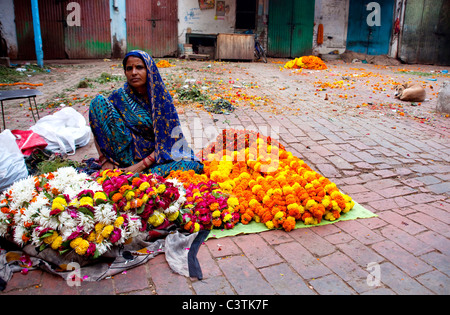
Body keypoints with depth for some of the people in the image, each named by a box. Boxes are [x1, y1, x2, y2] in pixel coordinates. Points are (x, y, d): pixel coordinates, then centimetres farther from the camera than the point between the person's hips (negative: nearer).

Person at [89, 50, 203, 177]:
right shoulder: (119, 96, -1)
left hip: (153, 154, -1)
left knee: (192, 165, -31)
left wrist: (141, 165, -17)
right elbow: (98, 131, 0)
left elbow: (167, 139, -9)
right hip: (127, 155, 2)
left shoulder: (161, 97, -5)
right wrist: (104, 160, -14)